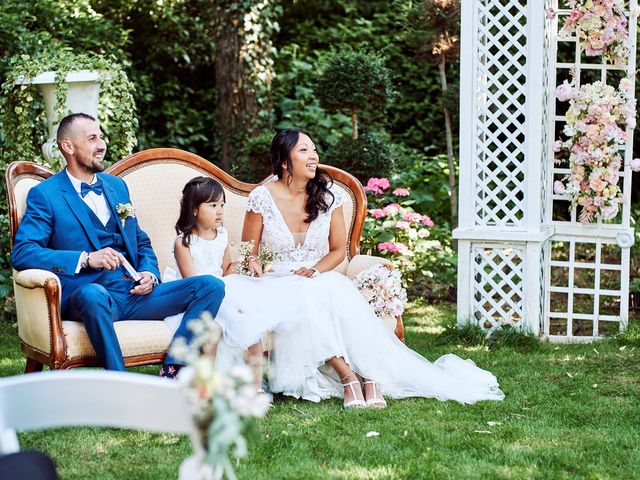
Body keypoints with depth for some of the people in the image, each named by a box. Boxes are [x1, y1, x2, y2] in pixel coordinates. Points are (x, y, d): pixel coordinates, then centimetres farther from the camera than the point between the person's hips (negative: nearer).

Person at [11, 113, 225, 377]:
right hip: (90, 294, -6)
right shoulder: (45, 195, 1)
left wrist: (149, 274, 3)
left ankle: (171, 373, -22)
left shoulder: (117, 186, 21)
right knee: (92, 293, -42)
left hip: (134, 294, 6)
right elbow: (21, 253, -12)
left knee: (211, 286, -12)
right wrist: (86, 258, -22)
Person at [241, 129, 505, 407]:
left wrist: (314, 270, -12)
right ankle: (348, 375, -39)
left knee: (341, 295, -34)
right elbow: (249, 252, 2)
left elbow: (338, 249, 8)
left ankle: (369, 374, -40)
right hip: (277, 281, -2)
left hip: (319, 278, 2)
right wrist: (254, 265, -23)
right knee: (305, 301, -38)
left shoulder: (327, 195, 3)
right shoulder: (262, 198, -5)